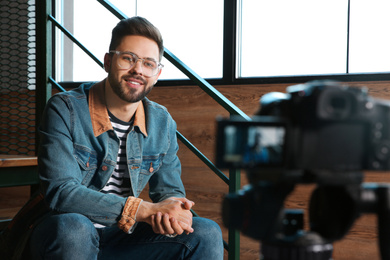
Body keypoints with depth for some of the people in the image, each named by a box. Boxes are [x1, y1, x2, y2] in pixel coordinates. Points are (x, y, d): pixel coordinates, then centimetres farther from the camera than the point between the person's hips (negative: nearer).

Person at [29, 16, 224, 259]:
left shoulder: (162, 122, 3)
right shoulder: (65, 109, -13)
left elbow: (169, 190, 9)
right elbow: (60, 192, -22)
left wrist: (168, 213, -19)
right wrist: (145, 210, -27)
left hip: (124, 240, 3)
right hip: (65, 239, -2)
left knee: (206, 233, -16)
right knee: (71, 227, -38)